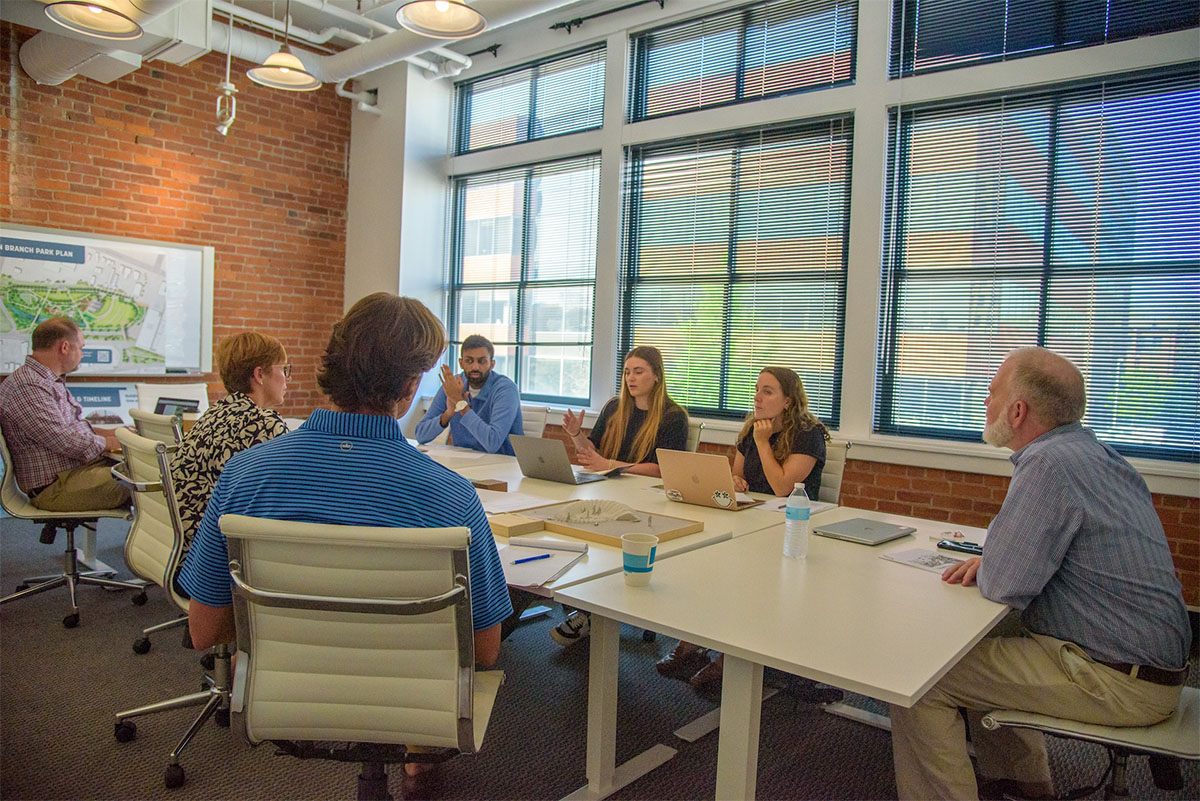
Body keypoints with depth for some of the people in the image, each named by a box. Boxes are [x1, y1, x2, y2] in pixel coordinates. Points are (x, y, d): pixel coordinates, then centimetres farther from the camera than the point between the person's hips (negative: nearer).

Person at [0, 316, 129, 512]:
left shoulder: (53, 381, 16)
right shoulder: (27, 387, -20)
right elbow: (66, 442, -24)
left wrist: (107, 433, 11)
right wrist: (108, 443, -8)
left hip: (81, 464, 11)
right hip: (56, 487, -11)